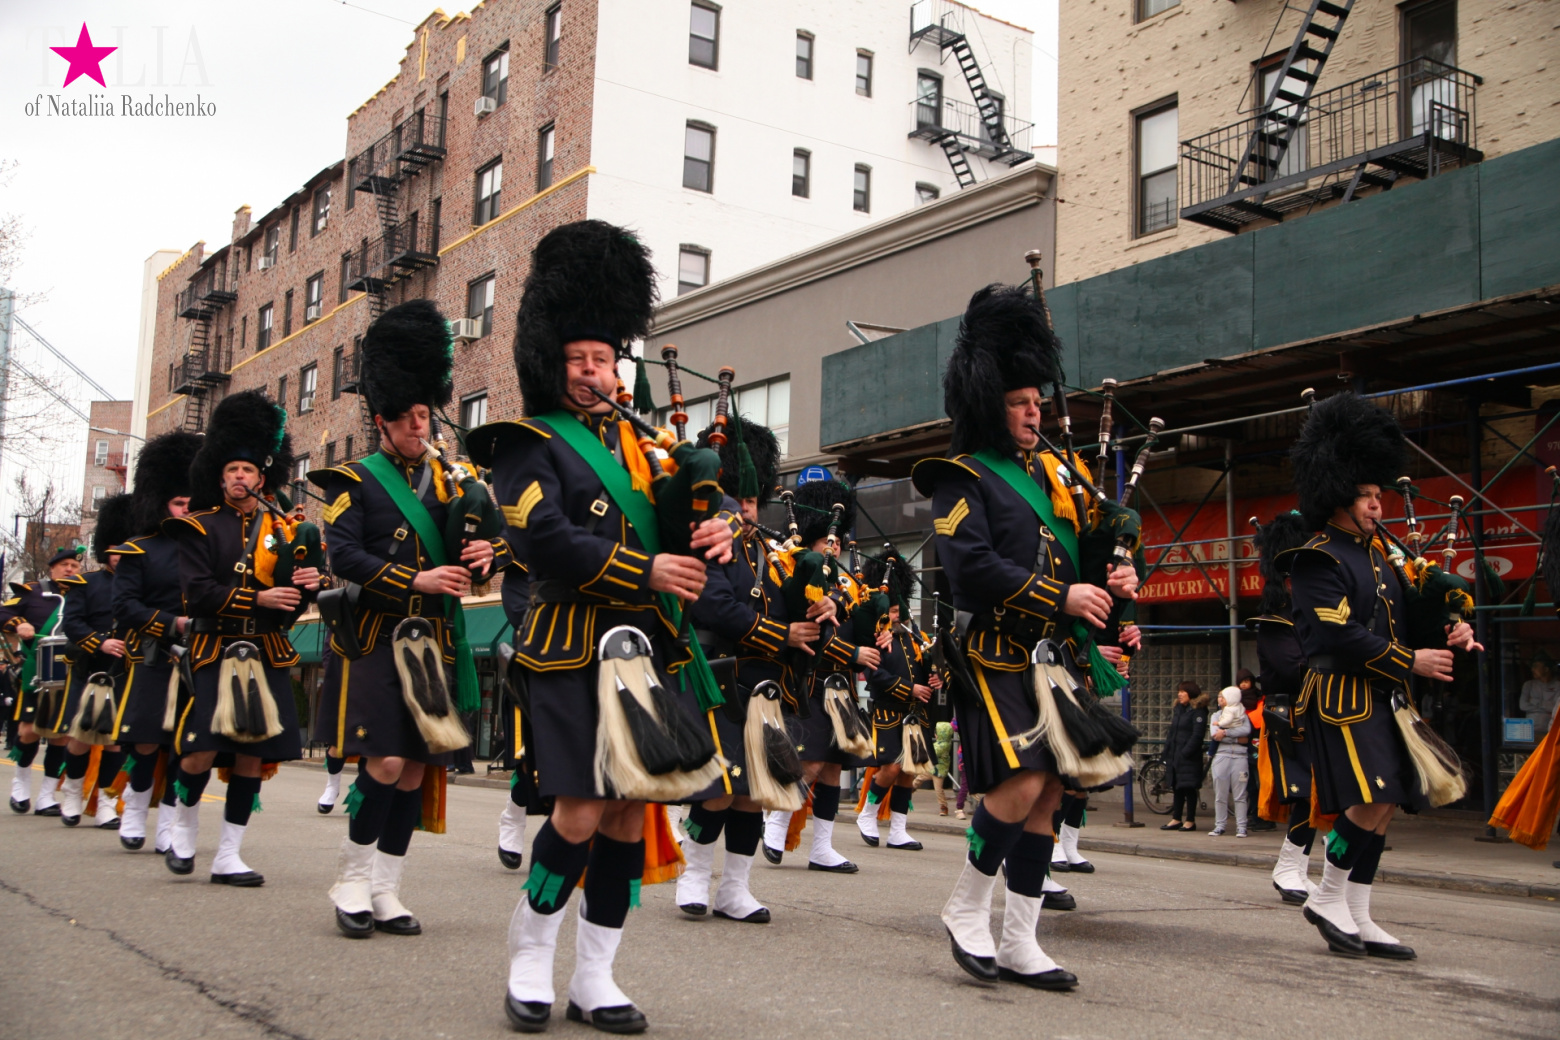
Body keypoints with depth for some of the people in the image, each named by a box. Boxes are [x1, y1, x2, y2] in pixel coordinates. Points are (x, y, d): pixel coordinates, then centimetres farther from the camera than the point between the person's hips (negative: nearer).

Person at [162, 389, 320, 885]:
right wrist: (259, 599, -19)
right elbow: (197, 592, -10)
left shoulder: (282, 529, 13)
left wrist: (305, 587, -10)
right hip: (216, 653, -3)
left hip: (268, 657, 3)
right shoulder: (201, 528, 3)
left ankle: (229, 856, 12)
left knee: (252, 755, 3)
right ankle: (184, 826, 20)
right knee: (201, 751, -10)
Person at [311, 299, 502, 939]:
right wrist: (416, 580, -21)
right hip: (373, 638, -5)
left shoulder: (449, 479, 15)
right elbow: (342, 555, -11)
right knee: (386, 761, -13)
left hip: (433, 642, 5)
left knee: (415, 768, 5)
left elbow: (472, 541, 13)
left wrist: (483, 557, -12)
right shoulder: (356, 481, 0)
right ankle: (352, 880, 4)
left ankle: (385, 890, 15)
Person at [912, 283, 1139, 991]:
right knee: (1022, 783, -18)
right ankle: (965, 907, 4)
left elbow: (1080, 552, 21)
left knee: (1049, 794, 5)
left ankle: (1018, 943, 14)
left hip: (1057, 658, 7)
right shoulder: (962, 480, -4)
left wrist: (1111, 586, -2)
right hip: (998, 657, -7)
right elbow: (971, 567, -18)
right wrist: (1062, 597, -20)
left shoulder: (1053, 472, 19)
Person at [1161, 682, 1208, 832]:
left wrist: (1186, 752, -21)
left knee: (1189, 788, -2)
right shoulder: (1177, 709, 16)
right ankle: (1176, 819, 18)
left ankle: (1190, 821, 6)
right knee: (1177, 788, 12)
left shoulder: (1198, 711, -10)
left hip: (1188, 757, -8)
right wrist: (1167, 750, 10)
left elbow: (1197, 735, -17)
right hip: (1174, 755, 8)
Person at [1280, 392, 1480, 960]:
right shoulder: (1318, 562, -11)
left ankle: (1357, 917, 12)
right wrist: (1412, 661, -16)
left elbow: (1406, 610, 24)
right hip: (1344, 699, -9)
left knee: (1380, 806, 7)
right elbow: (1340, 638, -20)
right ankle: (1327, 897, -1)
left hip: (1384, 699, 9)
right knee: (1373, 800, -17)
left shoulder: (1378, 552, 17)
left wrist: (1448, 631, 3)